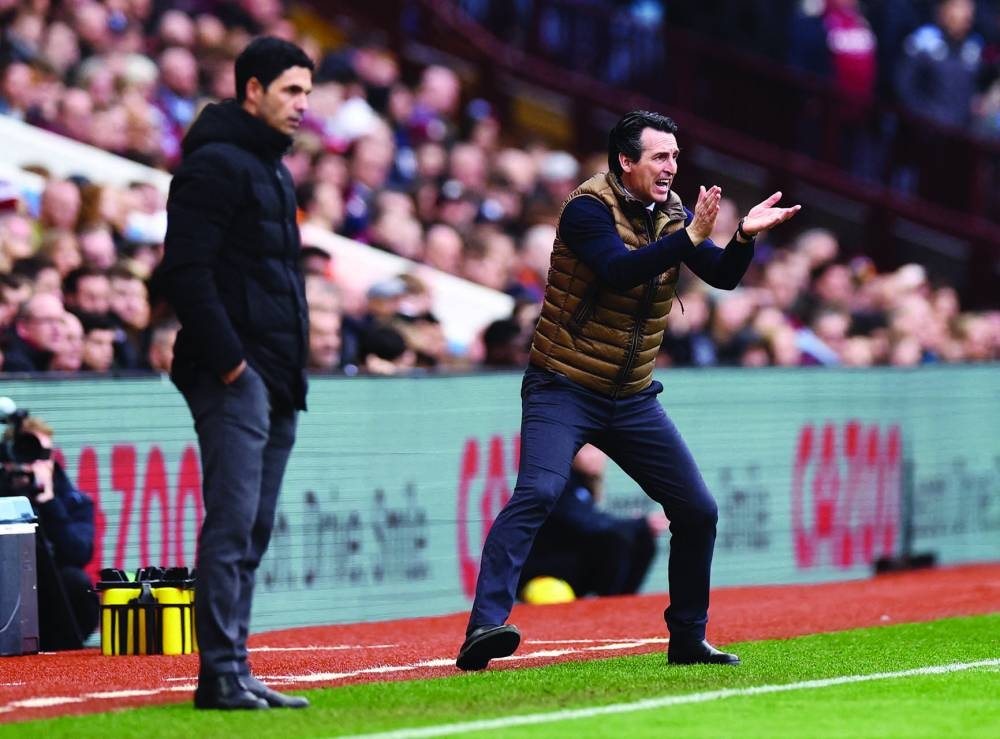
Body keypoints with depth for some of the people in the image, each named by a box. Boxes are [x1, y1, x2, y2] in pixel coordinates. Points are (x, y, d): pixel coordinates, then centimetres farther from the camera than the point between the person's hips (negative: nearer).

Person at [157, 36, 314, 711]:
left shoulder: (275, 172, 22)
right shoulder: (216, 163, -9)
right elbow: (186, 270, -17)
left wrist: (294, 366, 17)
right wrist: (226, 358, -19)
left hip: (277, 382, 10)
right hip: (233, 376, -10)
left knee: (255, 532, 9)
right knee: (233, 523, -12)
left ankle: (236, 675, 12)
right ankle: (222, 676, -13)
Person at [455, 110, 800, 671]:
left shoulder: (672, 213, 6)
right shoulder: (588, 209, -14)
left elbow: (724, 276, -2)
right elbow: (621, 270, -30)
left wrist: (746, 236, -21)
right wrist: (689, 237, -35)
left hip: (632, 401, 7)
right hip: (563, 390, -7)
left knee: (698, 510, 6)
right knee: (538, 492, -27)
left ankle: (688, 640, 22)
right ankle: (484, 629, -33)